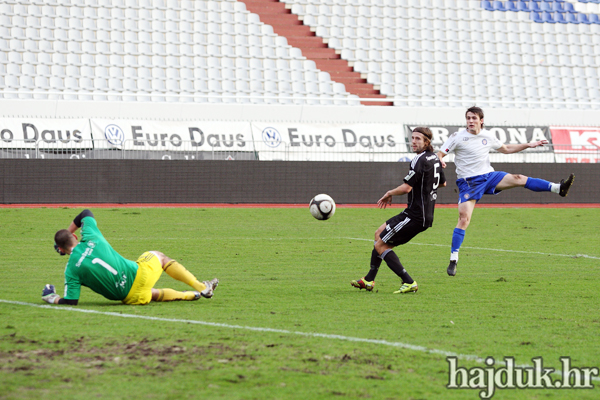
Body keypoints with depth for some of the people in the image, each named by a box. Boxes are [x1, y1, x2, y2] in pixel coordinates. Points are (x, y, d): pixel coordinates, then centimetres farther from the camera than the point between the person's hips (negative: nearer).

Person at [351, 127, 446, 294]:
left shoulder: (420, 160, -18)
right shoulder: (434, 158, 11)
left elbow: (406, 188, -24)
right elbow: (442, 183, 26)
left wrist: (389, 193, -6)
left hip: (415, 216, -10)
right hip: (426, 215, 10)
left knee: (380, 245, -5)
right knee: (379, 233, 21)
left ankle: (409, 283, -8)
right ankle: (368, 280, 24)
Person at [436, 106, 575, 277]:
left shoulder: (488, 136, 7)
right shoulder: (458, 137, -7)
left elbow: (506, 149, 23)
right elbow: (439, 154, -7)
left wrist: (528, 145, 19)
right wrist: (440, 161, -32)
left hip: (489, 176, 4)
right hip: (468, 183, -4)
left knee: (519, 179, -12)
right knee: (464, 219, -14)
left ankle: (558, 188, -14)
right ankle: (453, 259, -9)